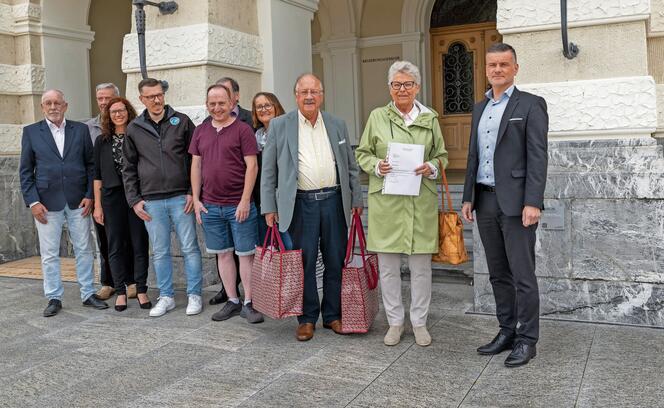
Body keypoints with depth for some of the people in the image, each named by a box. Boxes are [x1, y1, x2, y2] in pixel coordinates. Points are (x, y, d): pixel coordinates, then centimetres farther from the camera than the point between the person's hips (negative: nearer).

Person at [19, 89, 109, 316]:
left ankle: (88, 294, 17)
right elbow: (25, 171, 4)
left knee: (84, 250, 7)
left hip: (78, 201, 1)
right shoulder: (31, 132, 5)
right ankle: (54, 298, 16)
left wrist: (90, 195, -2)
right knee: (49, 254, 5)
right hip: (46, 203, -1)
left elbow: (91, 165, 7)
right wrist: (32, 201, -5)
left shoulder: (80, 130, 7)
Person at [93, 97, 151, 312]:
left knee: (139, 244, 3)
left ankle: (141, 290, 12)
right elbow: (97, 175, 8)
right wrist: (97, 205, 3)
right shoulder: (102, 141, 7)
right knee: (116, 246, 6)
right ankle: (121, 291, 15)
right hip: (112, 198, 2)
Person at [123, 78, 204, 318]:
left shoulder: (181, 122, 2)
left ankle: (194, 295, 14)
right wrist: (134, 200, 4)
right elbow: (129, 168, 11)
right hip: (151, 202, 2)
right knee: (160, 252, 9)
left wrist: (193, 192, -4)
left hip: (181, 198, -2)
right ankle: (166, 297, 20)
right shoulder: (134, 129, 8)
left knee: (190, 248, 3)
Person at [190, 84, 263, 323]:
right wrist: (196, 199, 6)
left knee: (246, 254, 1)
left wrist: (245, 201, -14)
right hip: (210, 205, 5)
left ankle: (248, 303, 10)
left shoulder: (242, 129, -4)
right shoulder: (201, 131, 10)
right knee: (223, 253, 11)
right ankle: (232, 301, 22)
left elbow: (252, 166, -8)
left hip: (239, 205, -4)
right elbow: (196, 166, 12)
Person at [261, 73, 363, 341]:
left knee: (336, 262, 8)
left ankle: (333, 315, 22)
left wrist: (356, 199, 9)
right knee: (304, 263, 3)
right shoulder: (280, 125, 2)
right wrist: (269, 207, -2)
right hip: (301, 204, -2)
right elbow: (268, 170, 3)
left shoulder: (337, 125, 10)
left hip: (334, 201, 3)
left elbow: (351, 166, 14)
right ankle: (307, 318, 17)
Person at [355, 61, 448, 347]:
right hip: (386, 201, 0)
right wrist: (376, 166, -10)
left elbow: (442, 154, 14)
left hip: (421, 201, 1)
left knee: (421, 266, 6)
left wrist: (432, 167, -7)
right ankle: (395, 322, 22)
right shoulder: (377, 117, 5)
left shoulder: (430, 118, 8)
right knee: (388, 266, 5)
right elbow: (362, 153, 10)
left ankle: (419, 322, 22)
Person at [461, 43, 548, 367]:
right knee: (498, 273, 13)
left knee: (522, 273, -2)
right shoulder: (479, 108, 17)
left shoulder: (530, 105, -2)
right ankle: (507, 331, 24)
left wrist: (533, 202, -17)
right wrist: (468, 198, 13)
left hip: (515, 201, -6)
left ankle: (527, 340, 9)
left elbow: (537, 156, -9)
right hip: (485, 201, 6)